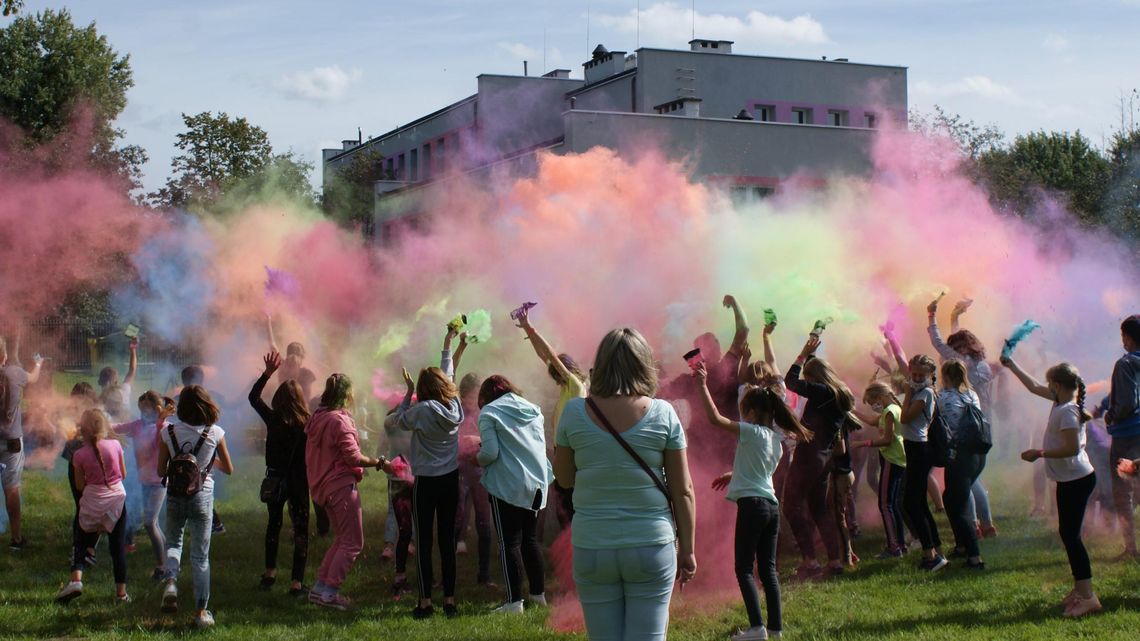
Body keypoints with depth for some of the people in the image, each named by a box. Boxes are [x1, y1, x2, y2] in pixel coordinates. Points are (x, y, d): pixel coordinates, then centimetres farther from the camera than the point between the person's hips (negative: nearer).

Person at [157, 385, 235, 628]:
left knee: (173, 541, 23)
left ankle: (170, 580, -6)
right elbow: (228, 469, 4)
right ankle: (201, 611, 10)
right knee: (200, 555, 8)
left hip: (175, 496, 1)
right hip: (202, 496, -1)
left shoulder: (168, 432, -5)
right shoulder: (215, 433, -8)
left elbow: (161, 471, 2)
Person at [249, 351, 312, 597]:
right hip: (298, 481, -3)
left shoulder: (273, 419, -8)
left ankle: (270, 573, 30)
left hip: (275, 480, 3)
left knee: (273, 523, 23)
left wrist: (268, 373, 8)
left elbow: (253, 397, 8)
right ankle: (296, 583, -1)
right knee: (301, 530, 4)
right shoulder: (306, 424, -14)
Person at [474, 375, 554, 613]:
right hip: (536, 484, 6)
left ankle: (514, 601, -4)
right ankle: (538, 593, 21)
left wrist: (478, 459, 7)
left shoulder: (489, 413, -5)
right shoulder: (532, 410, 12)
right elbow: (542, 445, 14)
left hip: (506, 486, -6)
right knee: (531, 539, 17)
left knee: (510, 542, -1)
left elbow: (490, 453, -13)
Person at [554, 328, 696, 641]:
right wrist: (688, 549, 7)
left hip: (592, 547, 1)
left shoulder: (574, 412, -4)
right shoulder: (663, 414, -5)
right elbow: (683, 490, -1)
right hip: (652, 546, -1)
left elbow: (564, 478, 7)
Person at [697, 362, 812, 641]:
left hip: (752, 504, -8)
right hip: (772, 505, 8)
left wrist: (703, 385, -11)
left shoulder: (752, 432, -10)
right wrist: (734, 475, 35)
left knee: (744, 568, -3)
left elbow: (715, 418, -16)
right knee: (768, 568, 11)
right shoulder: (775, 438, 13)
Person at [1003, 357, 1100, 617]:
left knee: (1070, 534, -10)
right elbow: (1034, 387, 24)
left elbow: (1072, 448, -27)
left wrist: (1039, 453, -20)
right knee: (1068, 533, 13)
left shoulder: (1067, 411, -21)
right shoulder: (1061, 401, 7)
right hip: (1069, 479, 10)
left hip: (1077, 480, -10)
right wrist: (1012, 366, 31)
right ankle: (1080, 588, 19)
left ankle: (1087, 596, -11)